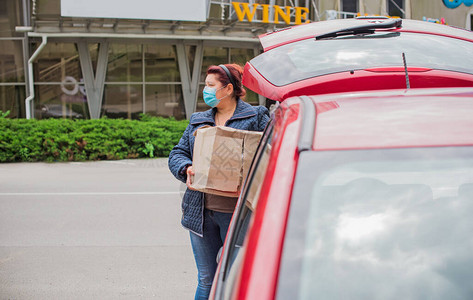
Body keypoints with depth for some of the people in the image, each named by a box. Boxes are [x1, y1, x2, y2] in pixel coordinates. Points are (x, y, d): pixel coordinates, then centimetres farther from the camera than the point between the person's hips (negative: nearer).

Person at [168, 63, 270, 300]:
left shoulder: (256, 117, 0)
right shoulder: (198, 121, 16)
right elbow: (177, 154, 13)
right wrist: (186, 169, -9)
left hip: (236, 213, -4)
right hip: (201, 211, 5)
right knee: (206, 280, 12)